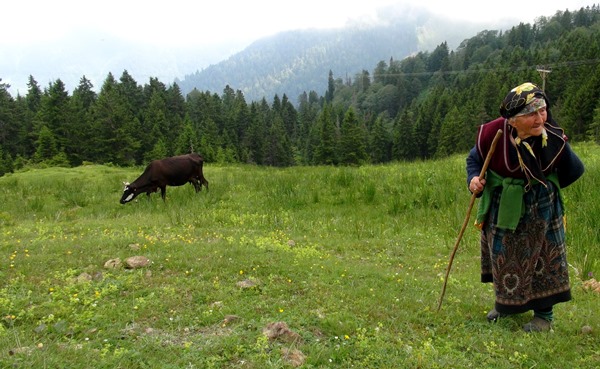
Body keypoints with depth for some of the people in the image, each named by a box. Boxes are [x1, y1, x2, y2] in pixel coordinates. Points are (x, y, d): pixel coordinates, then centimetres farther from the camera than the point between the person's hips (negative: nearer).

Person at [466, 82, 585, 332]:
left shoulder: (554, 138, -18)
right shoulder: (493, 133, -22)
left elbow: (572, 171, 0)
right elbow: (474, 159, -4)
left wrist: (544, 189, 5)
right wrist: (474, 179, -22)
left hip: (540, 208, 0)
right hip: (501, 207, 1)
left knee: (541, 257, 7)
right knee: (503, 256, 16)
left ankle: (544, 314, 26)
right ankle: (507, 303, 40)